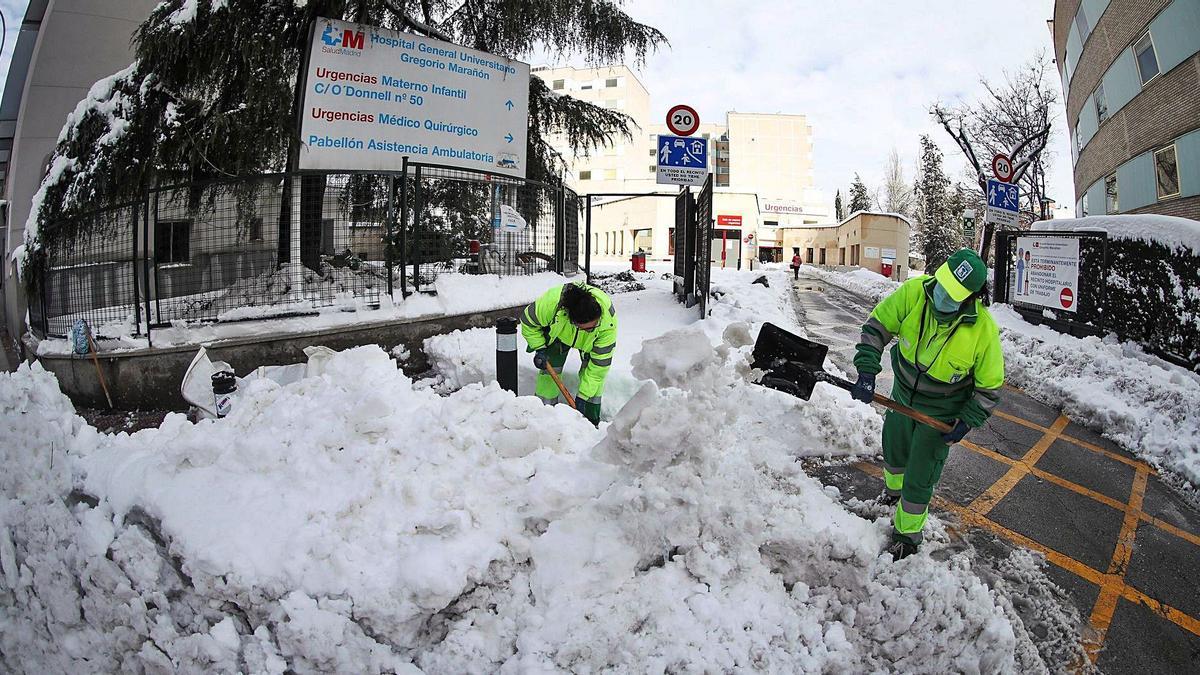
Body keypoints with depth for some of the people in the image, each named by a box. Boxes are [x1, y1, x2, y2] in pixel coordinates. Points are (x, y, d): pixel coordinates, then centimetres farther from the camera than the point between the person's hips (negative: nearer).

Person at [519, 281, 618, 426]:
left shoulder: (609, 321, -42)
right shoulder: (551, 303, -44)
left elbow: (601, 362, -33)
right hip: (558, 333, 0)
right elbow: (528, 321, -21)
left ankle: (592, 422, -2)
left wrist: (583, 396, -31)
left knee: (595, 370, -14)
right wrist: (539, 348, -24)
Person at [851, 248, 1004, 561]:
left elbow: (989, 387, -15)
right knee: (893, 446, 28)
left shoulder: (984, 330, -30)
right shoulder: (914, 292, -26)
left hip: (941, 412, -4)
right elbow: (877, 326, -16)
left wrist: (966, 423, -17)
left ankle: (907, 534, 27)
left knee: (919, 477, 3)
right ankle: (894, 489, 61)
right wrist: (867, 371, -25)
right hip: (903, 394, 4)